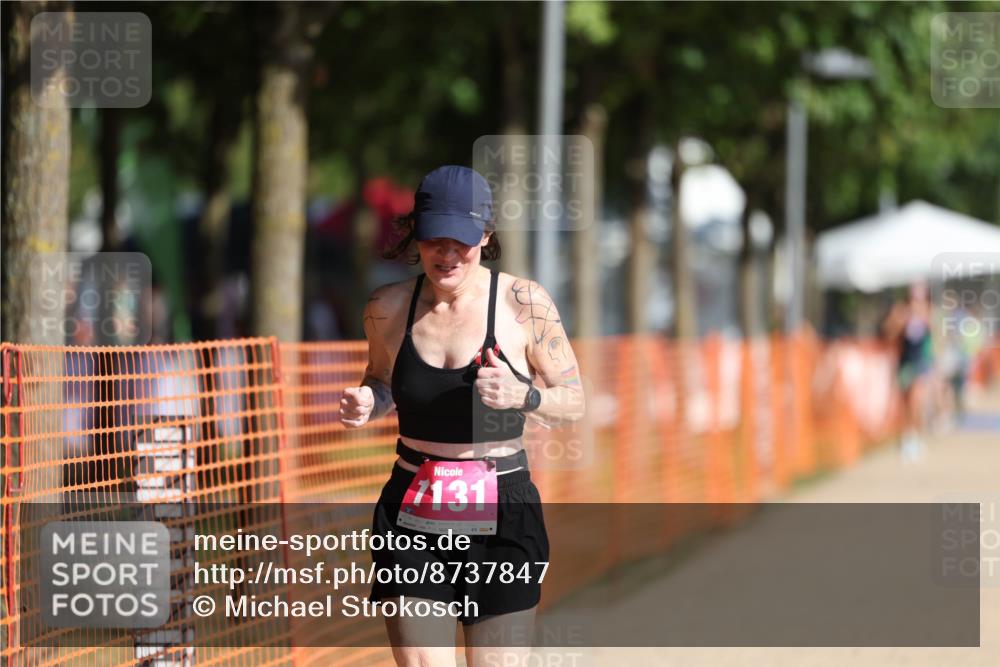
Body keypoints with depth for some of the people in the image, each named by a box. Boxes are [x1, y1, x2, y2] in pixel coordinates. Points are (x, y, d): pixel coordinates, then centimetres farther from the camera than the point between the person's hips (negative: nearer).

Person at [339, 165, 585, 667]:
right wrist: (364, 404, -2)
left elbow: (574, 401, 0)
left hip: (501, 517, -2)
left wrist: (521, 396, -20)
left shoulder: (524, 302, -6)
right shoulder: (388, 307, 2)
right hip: (412, 516, 2)